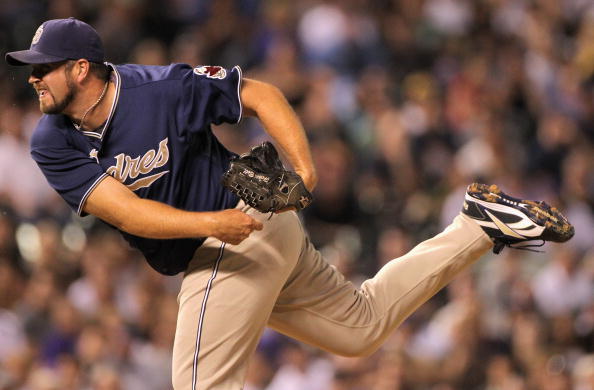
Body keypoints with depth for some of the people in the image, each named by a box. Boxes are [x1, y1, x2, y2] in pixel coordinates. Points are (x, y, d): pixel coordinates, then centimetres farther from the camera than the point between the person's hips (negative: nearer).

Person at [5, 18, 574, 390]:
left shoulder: (160, 89, -19)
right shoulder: (52, 145, -6)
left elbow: (259, 94, -10)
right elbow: (125, 210, -17)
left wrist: (302, 168, -24)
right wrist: (208, 223, -32)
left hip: (244, 227, -7)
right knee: (362, 325, 20)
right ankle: (479, 226, 26)